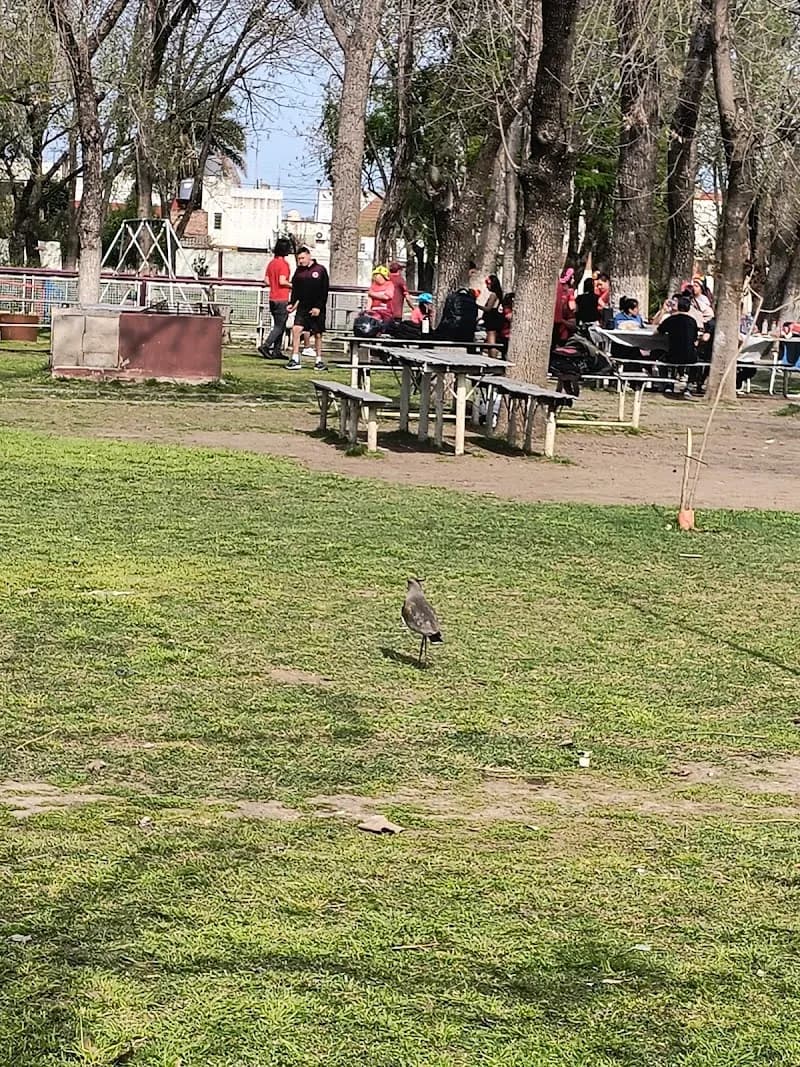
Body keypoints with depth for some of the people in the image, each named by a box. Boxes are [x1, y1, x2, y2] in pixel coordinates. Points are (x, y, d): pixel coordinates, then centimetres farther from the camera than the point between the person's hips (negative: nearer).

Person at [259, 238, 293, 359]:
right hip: (282, 299, -8)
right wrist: (291, 285, -5)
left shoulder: (271, 262, 9)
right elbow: (282, 281, -21)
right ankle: (265, 346, -12)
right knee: (279, 326, -4)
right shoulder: (284, 263, -14)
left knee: (279, 325, 14)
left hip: (273, 298, 8)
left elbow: (266, 280, 9)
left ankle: (277, 351, 13)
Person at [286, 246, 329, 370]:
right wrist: (292, 304, -1)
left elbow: (324, 291, -5)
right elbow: (295, 289, 12)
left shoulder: (320, 270, -4)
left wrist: (318, 307, -12)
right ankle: (295, 359, -11)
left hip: (317, 309, -3)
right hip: (303, 307, 3)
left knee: (318, 334, 5)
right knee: (296, 329, -13)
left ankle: (319, 361, 15)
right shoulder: (299, 271, 8)